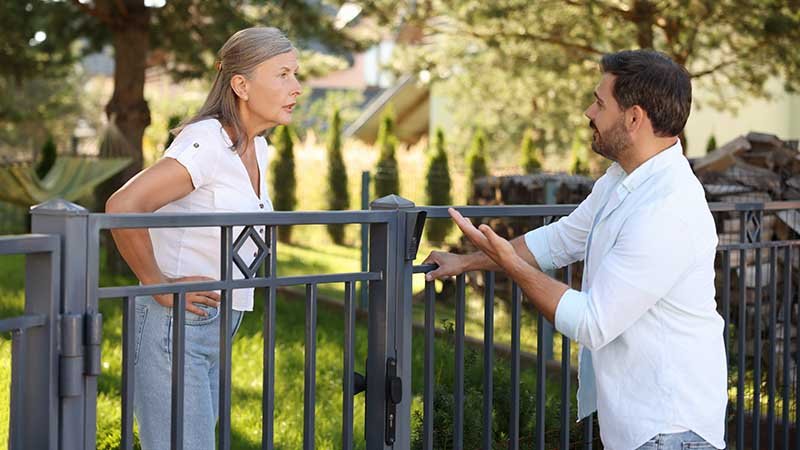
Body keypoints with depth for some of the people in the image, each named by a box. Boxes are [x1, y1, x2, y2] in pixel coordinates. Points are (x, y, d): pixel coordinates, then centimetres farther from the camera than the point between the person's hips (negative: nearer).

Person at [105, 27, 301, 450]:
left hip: (216, 329, 9)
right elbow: (121, 208, -28)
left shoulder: (256, 149, 10)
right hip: (174, 323, -9)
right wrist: (158, 285, -18)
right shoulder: (207, 142, -18)